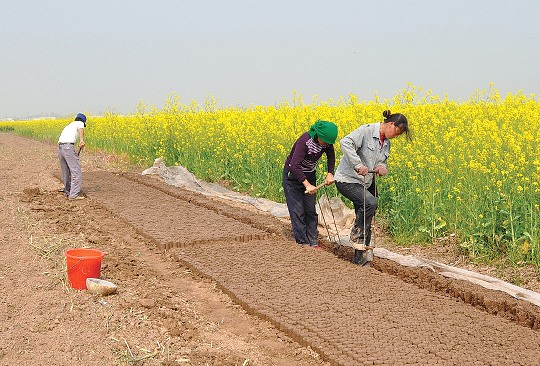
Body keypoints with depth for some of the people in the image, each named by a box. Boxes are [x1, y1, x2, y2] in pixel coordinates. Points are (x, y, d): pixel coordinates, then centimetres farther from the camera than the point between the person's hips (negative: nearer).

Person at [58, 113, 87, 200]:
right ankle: (74, 194, -5)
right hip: (68, 147, -8)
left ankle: (67, 191, 33)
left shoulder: (69, 126, 34)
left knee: (66, 171, 21)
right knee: (76, 171, -3)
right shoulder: (80, 123, 12)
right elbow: (81, 129, -14)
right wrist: (81, 140, -32)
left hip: (60, 147, 8)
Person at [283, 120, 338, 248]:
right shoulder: (305, 141, -34)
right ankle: (303, 243, -1)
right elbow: (295, 166, -40)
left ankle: (313, 243, 10)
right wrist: (307, 185, -45)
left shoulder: (327, 141, -14)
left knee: (311, 210, 6)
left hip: (309, 175, 6)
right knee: (297, 211, -6)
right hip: (293, 175, -6)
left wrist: (330, 173, -8)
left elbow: (331, 157, 8)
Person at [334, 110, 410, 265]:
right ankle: (356, 235, -11)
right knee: (370, 202, -30)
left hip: (365, 183, 9)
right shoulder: (366, 130, -16)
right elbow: (345, 143, -29)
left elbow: (382, 162, 17)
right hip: (347, 180, -9)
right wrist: (358, 165, -37)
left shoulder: (386, 143, 10)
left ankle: (360, 258, 15)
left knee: (366, 222, 5)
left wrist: (382, 168, -8)